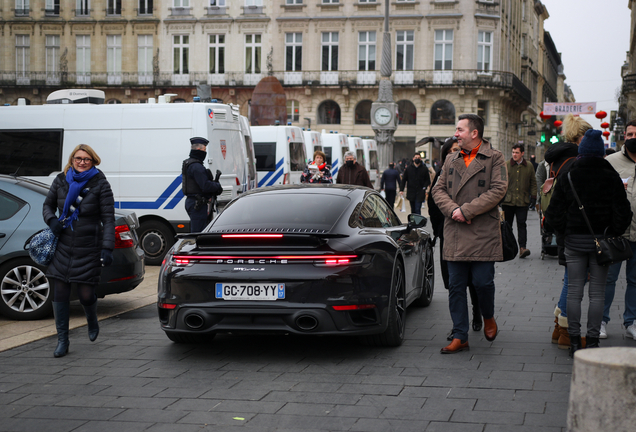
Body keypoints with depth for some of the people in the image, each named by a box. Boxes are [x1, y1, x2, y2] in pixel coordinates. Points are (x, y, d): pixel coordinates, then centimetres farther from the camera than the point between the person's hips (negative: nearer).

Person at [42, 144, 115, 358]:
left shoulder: (100, 184, -5)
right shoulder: (61, 180, 5)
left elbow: (108, 219, -7)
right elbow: (48, 205, 18)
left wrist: (107, 248, -15)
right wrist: (51, 220, -4)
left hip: (88, 249, -3)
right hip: (63, 246, 3)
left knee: (86, 295, -1)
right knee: (60, 294, 0)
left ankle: (92, 321, 34)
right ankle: (62, 340, 11)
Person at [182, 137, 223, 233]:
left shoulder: (188, 163, 17)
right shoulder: (196, 166, -17)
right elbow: (205, 186, -23)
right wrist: (218, 186, -6)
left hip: (191, 201, 11)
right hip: (197, 204, -11)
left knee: (195, 231, 16)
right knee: (198, 232, -9)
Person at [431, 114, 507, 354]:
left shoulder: (495, 158, 0)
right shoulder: (451, 160, 15)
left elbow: (498, 190, -10)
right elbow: (438, 190, 12)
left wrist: (466, 210, -14)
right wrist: (452, 210, -9)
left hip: (483, 234, -4)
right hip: (455, 234, 4)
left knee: (483, 281, -6)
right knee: (456, 286, 4)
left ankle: (488, 317, 26)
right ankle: (460, 337, 11)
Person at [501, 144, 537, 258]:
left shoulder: (529, 166, 9)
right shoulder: (506, 165, 4)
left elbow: (533, 183, 15)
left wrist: (533, 196, 7)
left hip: (522, 201, 0)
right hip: (508, 201, 0)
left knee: (521, 224, -7)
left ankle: (522, 247, -11)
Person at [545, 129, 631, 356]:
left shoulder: (568, 176, -1)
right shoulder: (612, 178, -2)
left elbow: (554, 212, -1)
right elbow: (622, 213, -4)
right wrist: (611, 235, 7)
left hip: (574, 241, 1)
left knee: (574, 291, 6)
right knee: (597, 292, 5)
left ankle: (574, 340, 7)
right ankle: (592, 341, 5)